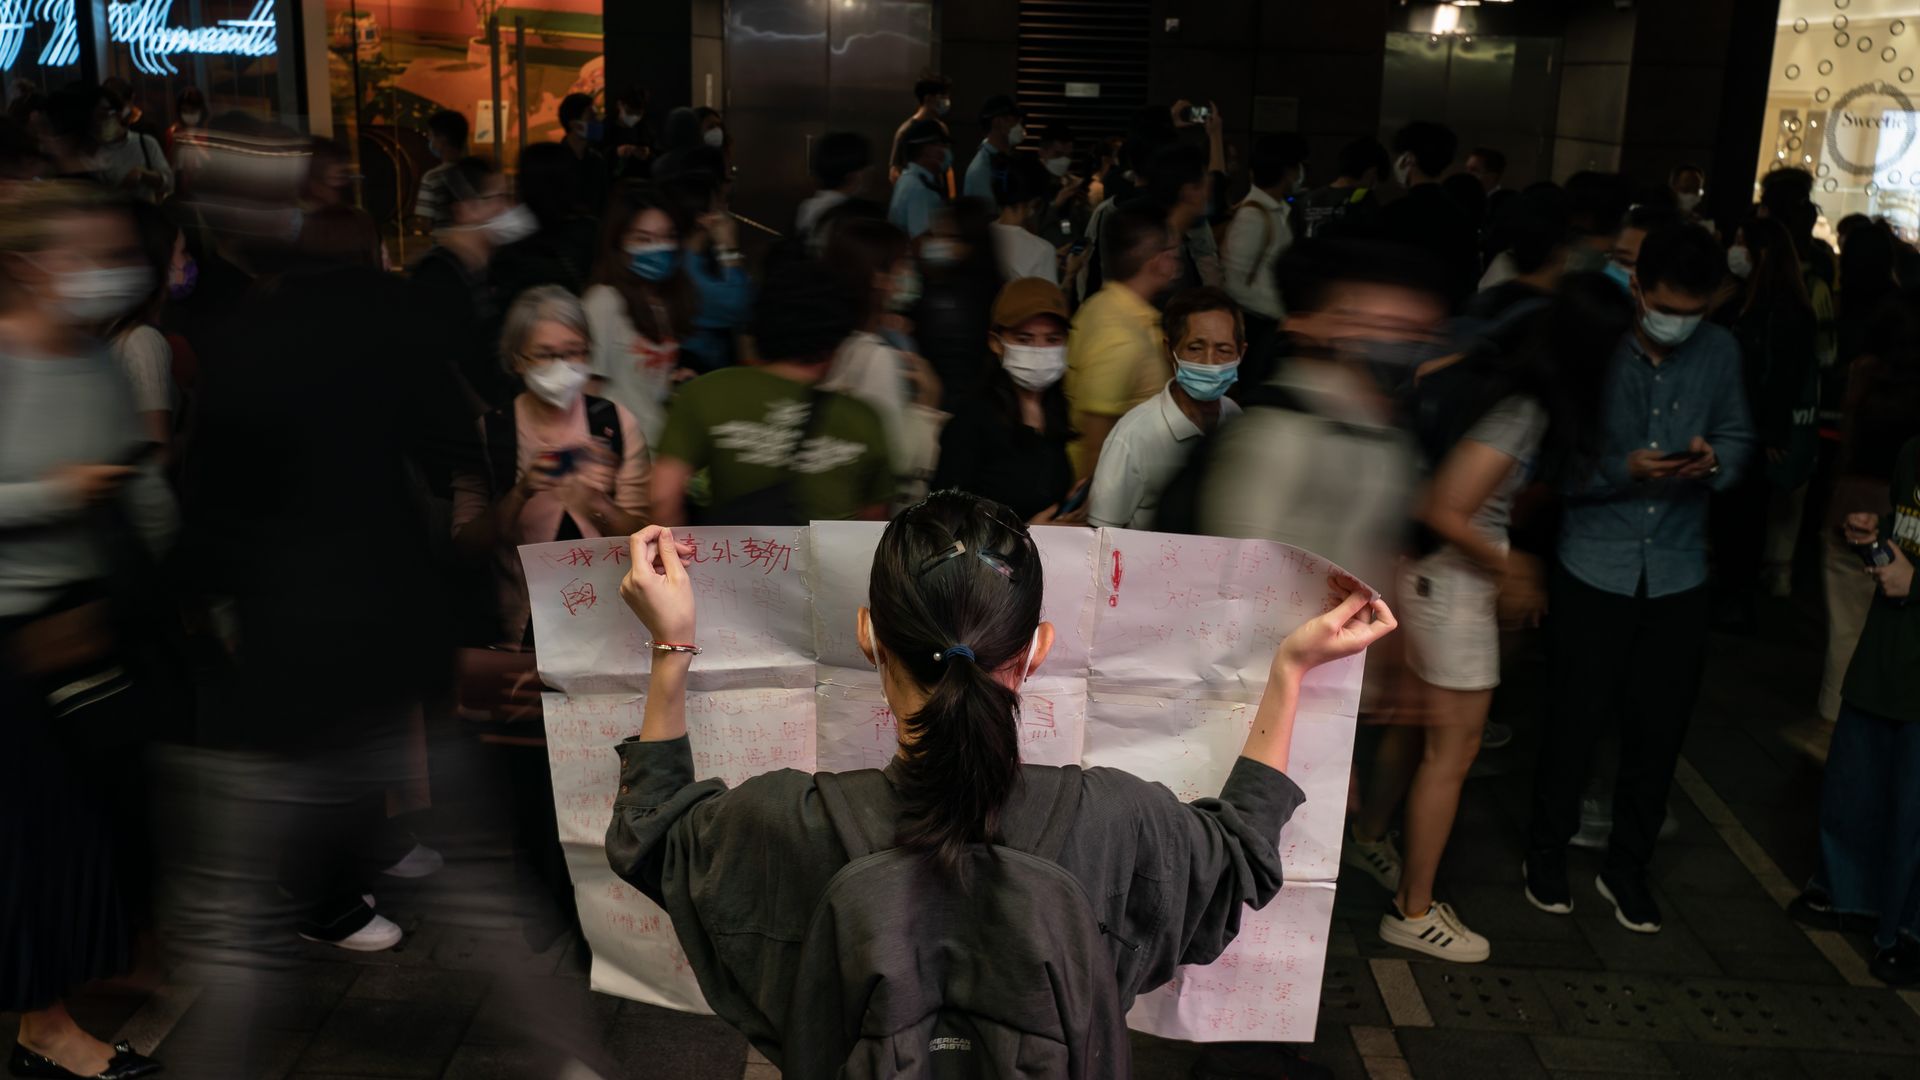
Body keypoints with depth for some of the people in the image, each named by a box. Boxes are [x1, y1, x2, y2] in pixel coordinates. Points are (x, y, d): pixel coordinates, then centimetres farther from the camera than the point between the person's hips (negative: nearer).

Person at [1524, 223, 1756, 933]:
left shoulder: (1719, 352, 0)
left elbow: (1738, 439, 10)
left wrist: (1715, 461, -12)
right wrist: (1624, 469, -25)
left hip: (1678, 572, 3)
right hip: (1595, 567, -3)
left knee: (1661, 726, 10)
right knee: (1577, 717, 7)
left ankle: (1628, 867, 28)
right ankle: (1546, 853, 28)